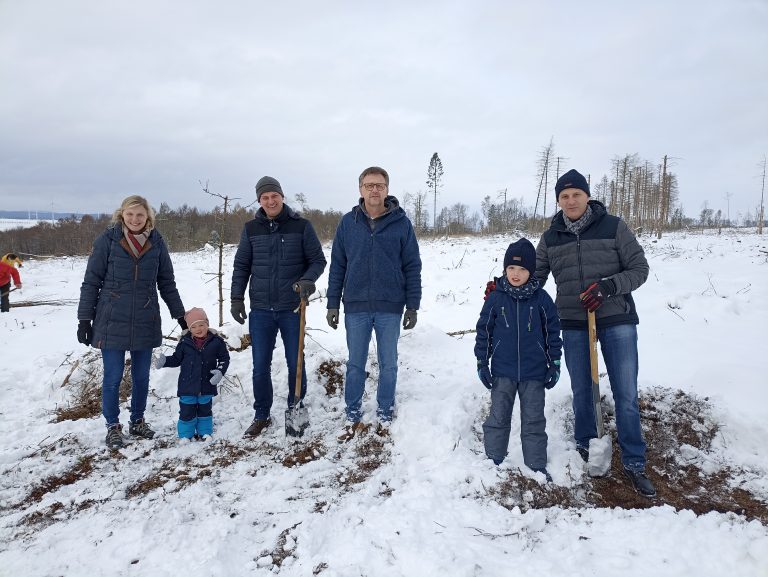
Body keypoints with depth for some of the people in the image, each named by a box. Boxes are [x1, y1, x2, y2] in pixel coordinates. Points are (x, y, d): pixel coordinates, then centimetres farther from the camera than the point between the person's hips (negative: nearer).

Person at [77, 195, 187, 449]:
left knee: (142, 376, 11)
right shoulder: (107, 240, -6)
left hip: (146, 323, 3)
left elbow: (167, 283, 9)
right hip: (112, 322, -2)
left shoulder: (156, 242, 1)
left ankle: (137, 421, 29)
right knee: (113, 377, 4)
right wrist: (84, 319, -5)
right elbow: (91, 282, -3)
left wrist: (180, 315, 11)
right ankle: (113, 426, 21)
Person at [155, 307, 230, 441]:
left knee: (205, 409, 15)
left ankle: (205, 432, 29)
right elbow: (177, 359, 6)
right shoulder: (185, 341, -5)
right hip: (188, 384, 0)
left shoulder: (216, 341, -6)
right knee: (187, 411, 5)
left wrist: (220, 371, -13)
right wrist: (165, 361, -11)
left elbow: (224, 358, 1)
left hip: (206, 385, 0)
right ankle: (185, 434, 20)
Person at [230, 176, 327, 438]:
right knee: (260, 365, 7)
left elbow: (318, 260, -1)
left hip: (292, 308, -2)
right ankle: (261, 416, 21)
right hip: (260, 309, 2)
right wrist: (236, 298, 3)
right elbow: (241, 265, 9)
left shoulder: (301, 226, -3)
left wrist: (308, 279, -19)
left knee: (295, 363, 8)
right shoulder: (251, 229, 4)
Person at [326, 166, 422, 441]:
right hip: (356, 307, 1)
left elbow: (412, 267, 0)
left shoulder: (401, 223, -2)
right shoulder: (348, 222, 2)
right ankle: (353, 416, 24)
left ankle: (385, 415, 26)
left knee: (388, 364, 11)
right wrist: (333, 304, 2)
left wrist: (412, 306, -3)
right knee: (355, 364, 11)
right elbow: (337, 265, 5)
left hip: (390, 307, -1)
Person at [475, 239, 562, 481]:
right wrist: (482, 363, 1)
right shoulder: (496, 298, -4)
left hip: (534, 372, 0)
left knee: (534, 420, 10)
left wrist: (555, 364, 3)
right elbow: (484, 330, 2)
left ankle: (537, 466, 22)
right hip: (502, 371, 0)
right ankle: (493, 461, 23)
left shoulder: (541, 298, -3)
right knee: (498, 418, 10)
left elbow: (553, 331, 4)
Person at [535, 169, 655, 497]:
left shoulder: (613, 227, -4)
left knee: (626, 395, 1)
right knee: (581, 392, 13)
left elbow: (639, 269, -3)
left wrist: (608, 287, -20)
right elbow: (534, 278, 9)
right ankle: (585, 451, 31)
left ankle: (634, 463, 15)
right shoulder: (551, 237, 4)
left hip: (617, 321, -2)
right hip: (573, 324, 2)